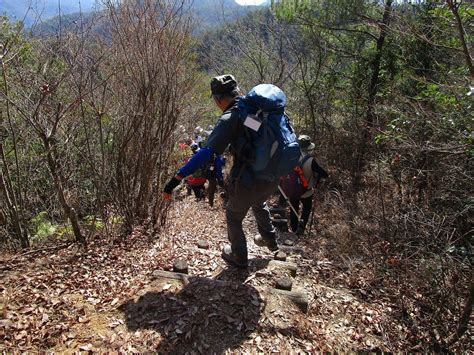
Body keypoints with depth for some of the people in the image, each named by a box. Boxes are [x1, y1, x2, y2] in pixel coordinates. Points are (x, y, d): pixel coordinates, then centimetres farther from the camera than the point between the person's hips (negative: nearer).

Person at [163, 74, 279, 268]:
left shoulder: (229, 119, -19)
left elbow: (206, 153, -29)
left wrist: (177, 178, -30)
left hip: (248, 183, -6)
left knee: (234, 218, 22)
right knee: (259, 203, 37)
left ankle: (239, 257, 40)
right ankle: (270, 240, 55)